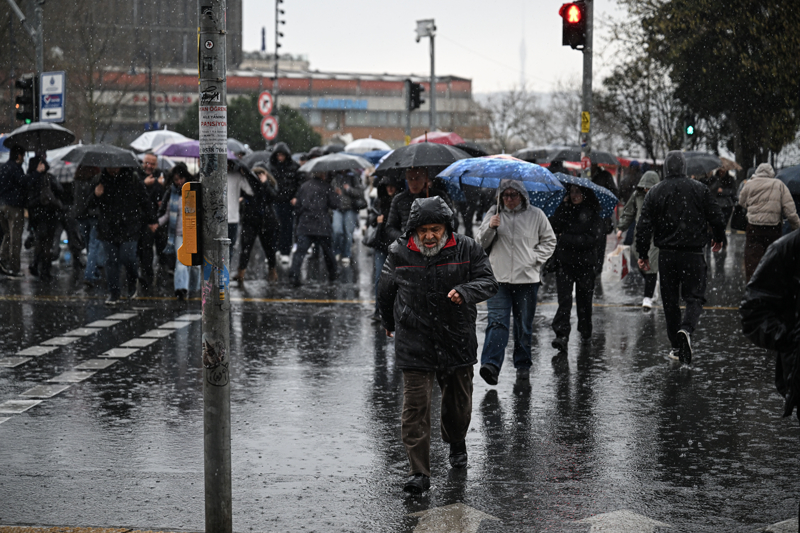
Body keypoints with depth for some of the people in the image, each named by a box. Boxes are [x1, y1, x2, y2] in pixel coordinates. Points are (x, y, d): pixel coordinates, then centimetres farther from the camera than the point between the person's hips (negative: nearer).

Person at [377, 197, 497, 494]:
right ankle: (419, 473, -6)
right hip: (414, 344, -1)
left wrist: (464, 292, -27)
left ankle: (456, 443, 49)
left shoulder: (467, 250, -4)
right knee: (416, 406, -9)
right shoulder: (399, 254, -3)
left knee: (459, 401, 17)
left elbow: (488, 283, -6)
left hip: (457, 339, 1)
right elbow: (385, 291, 13)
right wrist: (389, 323, 26)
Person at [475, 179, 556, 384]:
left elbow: (549, 241, 14)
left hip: (527, 278, 1)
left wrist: (536, 259, 0)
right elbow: (481, 243, 7)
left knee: (524, 325, 8)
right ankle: (491, 365, -23)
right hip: (498, 277, 0)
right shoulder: (493, 214, 8)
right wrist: (490, 228, -12)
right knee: (497, 322, -13)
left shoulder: (536, 215, 5)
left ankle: (523, 364, 22)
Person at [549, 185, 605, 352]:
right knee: (564, 299, -10)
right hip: (564, 261, 1)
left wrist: (566, 239, -10)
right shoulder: (565, 210, 8)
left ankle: (585, 331, 30)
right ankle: (562, 336, -18)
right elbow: (553, 227, -5)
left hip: (585, 263, -1)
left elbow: (592, 238, -11)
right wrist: (563, 207, -9)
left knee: (584, 299, 10)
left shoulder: (593, 213, -1)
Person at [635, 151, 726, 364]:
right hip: (693, 253, -1)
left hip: (666, 255, 1)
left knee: (670, 301, 11)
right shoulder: (699, 189, -1)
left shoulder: (655, 192, 0)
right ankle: (686, 329, -26)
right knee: (694, 297, 2)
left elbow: (644, 225, -1)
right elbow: (716, 217, 2)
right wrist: (718, 239, 21)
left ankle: (677, 346, 16)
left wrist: (643, 254, 6)